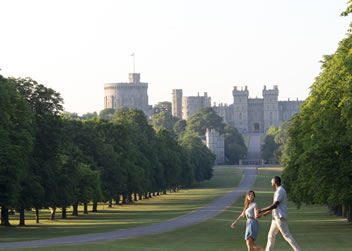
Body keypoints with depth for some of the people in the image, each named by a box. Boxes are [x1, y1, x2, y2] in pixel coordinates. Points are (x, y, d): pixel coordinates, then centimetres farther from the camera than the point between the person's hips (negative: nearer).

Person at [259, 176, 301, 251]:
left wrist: (262, 210, -19)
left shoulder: (280, 191, -13)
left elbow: (275, 205, -22)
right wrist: (265, 213, 23)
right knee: (271, 236, 8)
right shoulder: (278, 191, 19)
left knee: (287, 235, -9)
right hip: (276, 218, 10)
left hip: (280, 217, -10)